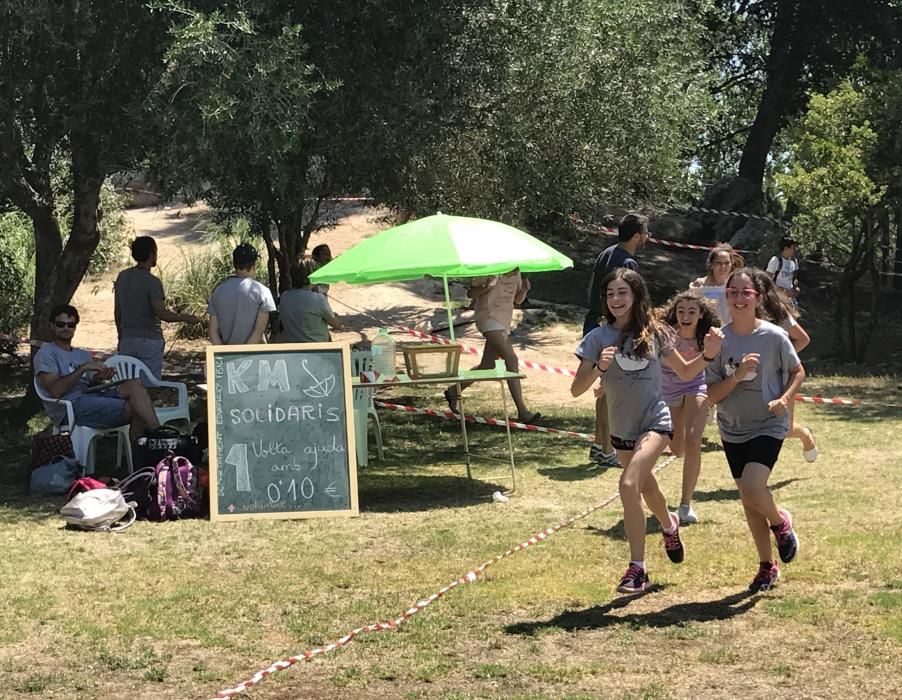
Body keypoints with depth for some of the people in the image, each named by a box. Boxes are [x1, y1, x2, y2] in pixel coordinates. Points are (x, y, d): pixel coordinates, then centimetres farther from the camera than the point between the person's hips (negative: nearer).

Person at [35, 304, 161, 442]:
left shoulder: (83, 354, 29)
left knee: (134, 384, -23)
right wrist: (83, 368, -13)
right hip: (70, 407, -7)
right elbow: (55, 391, -11)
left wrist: (98, 378, -3)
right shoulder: (46, 353, 5)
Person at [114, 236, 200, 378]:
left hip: (127, 340, 6)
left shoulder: (122, 277, 7)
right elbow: (161, 313, -20)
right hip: (149, 340, -6)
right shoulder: (152, 282, -13)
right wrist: (183, 318, -7)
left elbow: (117, 311, 12)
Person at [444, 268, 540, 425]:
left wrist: (524, 289, -4)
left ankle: (453, 391, 34)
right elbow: (471, 293, -5)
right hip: (489, 318, -9)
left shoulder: (516, 274, 10)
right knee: (511, 359, -21)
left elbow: (517, 300, 18)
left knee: (487, 366, 14)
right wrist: (487, 287, -24)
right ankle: (522, 411, -24)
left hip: (504, 323, 9)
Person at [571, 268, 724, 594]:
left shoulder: (654, 334, -5)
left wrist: (708, 354, -9)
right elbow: (576, 389, -11)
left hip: (655, 422, -3)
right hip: (622, 428, 3)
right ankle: (669, 525, 57)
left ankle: (637, 567, -18)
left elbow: (685, 372, 9)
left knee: (629, 485, -24)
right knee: (645, 486, 22)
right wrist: (599, 368, -29)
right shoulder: (598, 338, -7)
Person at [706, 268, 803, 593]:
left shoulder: (774, 336, -12)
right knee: (749, 502, 11)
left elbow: (798, 372, 3)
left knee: (751, 488, -23)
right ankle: (767, 566, 28)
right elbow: (712, 395, -6)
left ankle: (780, 522, 10)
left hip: (768, 426, -3)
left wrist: (784, 399, -14)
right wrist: (737, 376, -23)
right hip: (733, 431, 4)